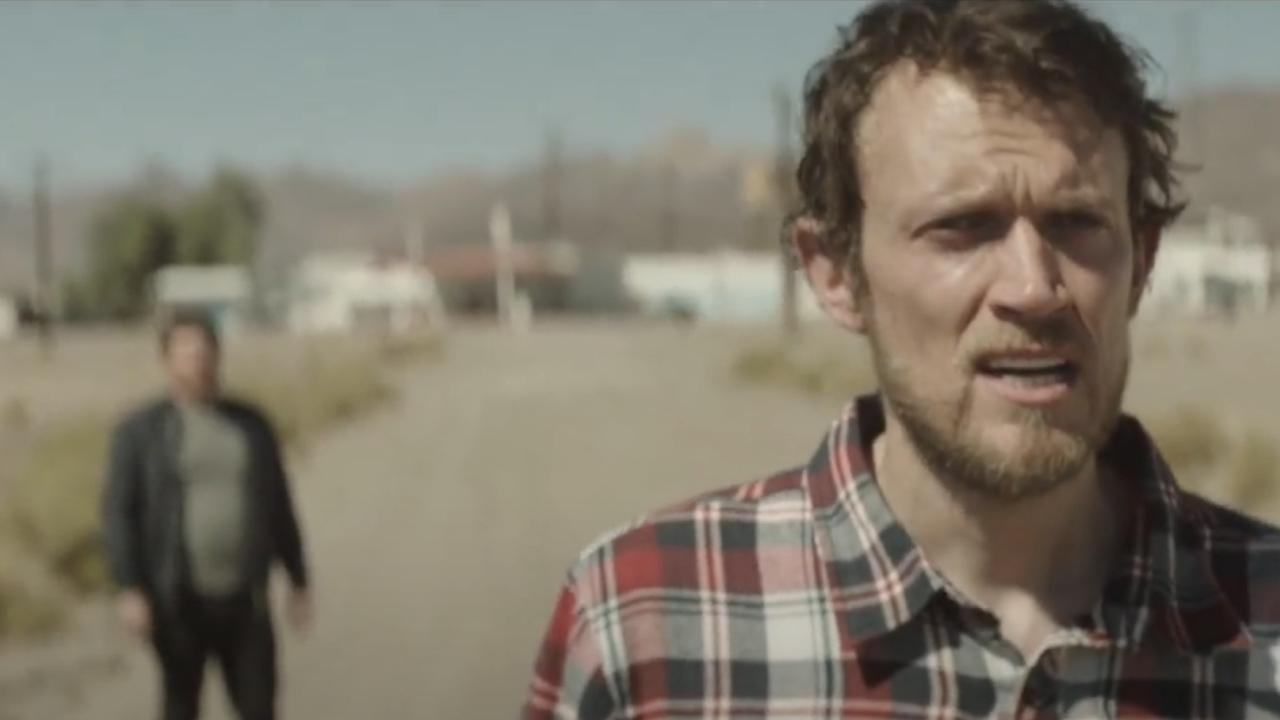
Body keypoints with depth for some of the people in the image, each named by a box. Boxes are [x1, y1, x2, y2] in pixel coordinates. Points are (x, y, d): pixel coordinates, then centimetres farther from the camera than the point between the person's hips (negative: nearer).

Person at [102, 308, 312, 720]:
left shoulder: (251, 424, 7)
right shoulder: (139, 431, -3)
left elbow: (279, 507, 11)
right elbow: (118, 513, -8)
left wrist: (298, 581, 10)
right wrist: (129, 590, -18)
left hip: (244, 597, 3)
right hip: (178, 599, -2)